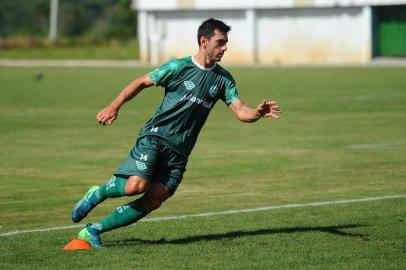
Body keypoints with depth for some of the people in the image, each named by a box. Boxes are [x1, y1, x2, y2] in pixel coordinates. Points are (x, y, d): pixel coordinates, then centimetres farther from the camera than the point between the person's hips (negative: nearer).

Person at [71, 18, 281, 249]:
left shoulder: (223, 79, 9)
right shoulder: (179, 67, -4)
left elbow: (241, 112, 2)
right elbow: (141, 83, 1)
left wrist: (258, 113, -20)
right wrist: (114, 107, -9)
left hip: (179, 152, 5)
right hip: (155, 136, -5)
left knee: (152, 201, -8)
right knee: (136, 185, -27)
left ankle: (93, 230, 2)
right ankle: (98, 194, 5)